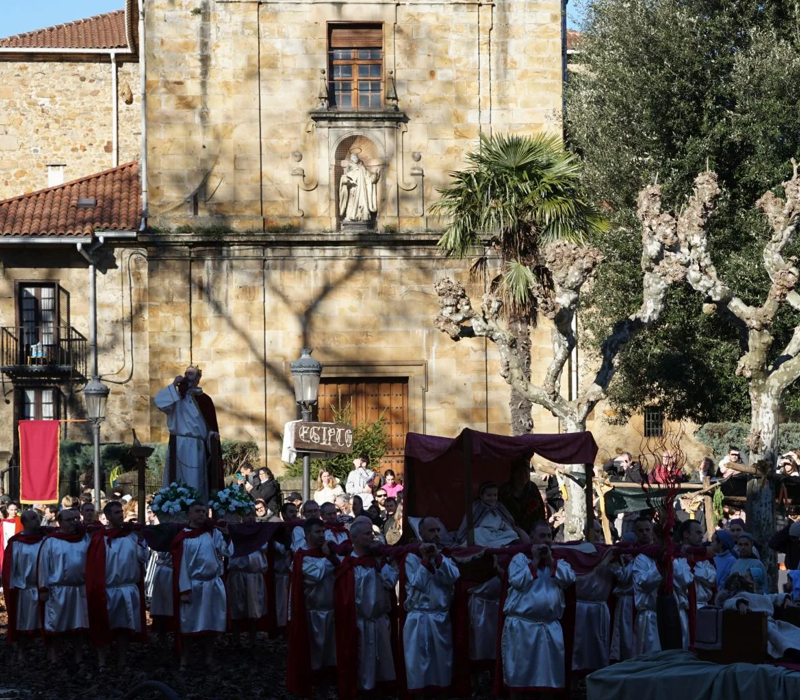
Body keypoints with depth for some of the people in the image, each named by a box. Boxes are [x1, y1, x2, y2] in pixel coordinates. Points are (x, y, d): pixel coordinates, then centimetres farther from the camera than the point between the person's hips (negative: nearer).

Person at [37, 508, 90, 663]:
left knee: (78, 626, 9)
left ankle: (78, 659, 17)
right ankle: (54, 660, 9)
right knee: (57, 625, 3)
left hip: (80, 589, 3)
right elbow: (43, 566, -4)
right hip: (58, 590, -3)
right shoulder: (51, 542, -4)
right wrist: (43, 588, -8)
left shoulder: (85, 539, 5)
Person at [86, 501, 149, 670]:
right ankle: (102, 663, 9)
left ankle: (122, 662, 15)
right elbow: (93, 565, -6)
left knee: (124, 628, 8)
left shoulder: (131, 535, 6)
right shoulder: (99, 539, -5)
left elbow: (144, 557, 2)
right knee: (103, 628, 3)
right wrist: (97, 591, -10)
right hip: (106, 591, -3)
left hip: (128, 590, 3)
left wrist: (140, 539, -10)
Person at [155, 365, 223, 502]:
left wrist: (213, 435, -10)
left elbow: (211, 425, 11)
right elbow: (159, 402, -8)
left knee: (194, 483, -2)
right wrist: (173, 385, -10)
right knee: (176, 483, -5)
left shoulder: (204, 399, 13)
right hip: (178, 445, 0)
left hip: (195, 447, 0)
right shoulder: (176, 396, 12)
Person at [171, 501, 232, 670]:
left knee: (210, 624, 8)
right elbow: (181, 565, -6)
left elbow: (228, 553, -6)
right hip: (192, 585, -3)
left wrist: (225, 534, -18)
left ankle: (209, 660, 15)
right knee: (188, 625, 1)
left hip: (213, 585, 3)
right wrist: (184, 590, -12)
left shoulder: (214, 533, 6)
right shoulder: (183, 537, -2)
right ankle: (184, 661, 8)